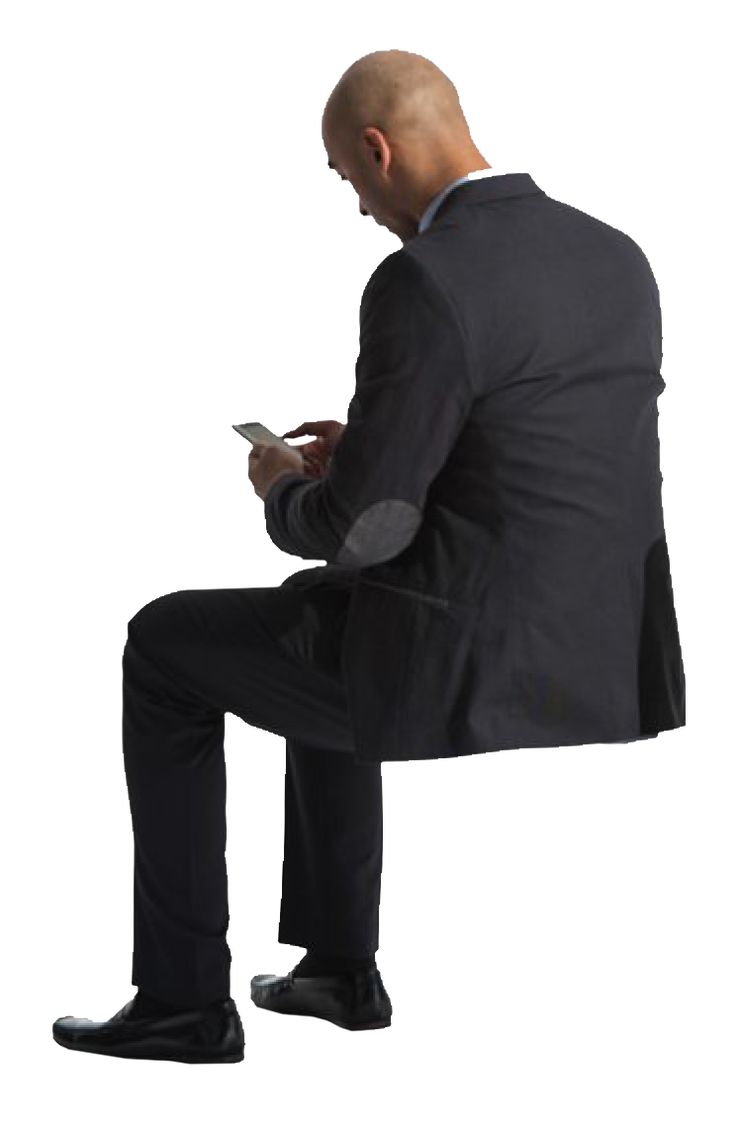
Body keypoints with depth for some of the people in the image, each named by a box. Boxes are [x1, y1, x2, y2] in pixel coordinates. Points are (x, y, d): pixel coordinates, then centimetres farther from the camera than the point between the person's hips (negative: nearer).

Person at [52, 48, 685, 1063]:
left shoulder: (426, 283, -19)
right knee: (322, 623, 37)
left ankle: (184, 997, 23)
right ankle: (338, 962, 40)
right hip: (603, 656, 8)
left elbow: (360, 529, -18)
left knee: (165, 645, 16)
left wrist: (284, 493, 5)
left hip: (474, 664, -8)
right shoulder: (619, 260, 7)